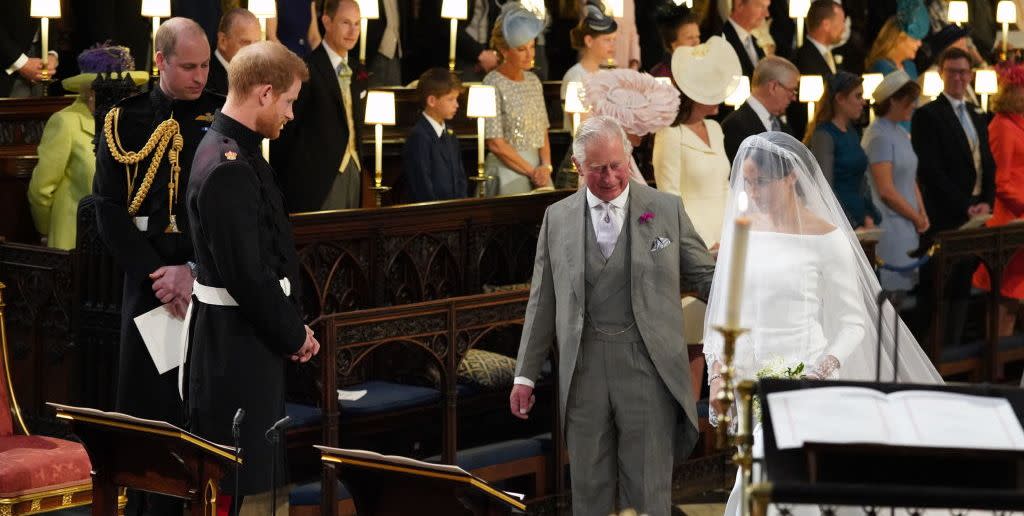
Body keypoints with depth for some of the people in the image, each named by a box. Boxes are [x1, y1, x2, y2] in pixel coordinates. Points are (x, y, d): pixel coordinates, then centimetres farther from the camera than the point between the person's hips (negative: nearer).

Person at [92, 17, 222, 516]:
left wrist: (194, 271, -12)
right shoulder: (125, 122, 3)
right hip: (148, 280, 1)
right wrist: (155, 273, -9)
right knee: (150, 401, 2)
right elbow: (109, 208, 1)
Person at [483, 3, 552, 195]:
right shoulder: (493, 84, -9)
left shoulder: (533, 81, 11)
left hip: (537, 168, 6)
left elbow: (543, 133, 12)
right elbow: (495, 144, -13)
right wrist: (532, 172, -10)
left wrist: (545, 166, -5)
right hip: (507, 170, -6)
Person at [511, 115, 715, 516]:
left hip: (648, 367, -2)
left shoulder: (667, 210, 3)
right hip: (583, 373, 2)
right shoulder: (557, 218, 8)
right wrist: (525, 375, 10)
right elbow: (543, 301, 11)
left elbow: (704, 276, 6)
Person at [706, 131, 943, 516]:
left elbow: (853, 323, -6)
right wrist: (717, 374, -4)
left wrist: (819, 374, -20)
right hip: (749, 382, 5)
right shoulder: (740, 230, 6)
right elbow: (721, 311, 9)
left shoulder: (826, 239, -7)